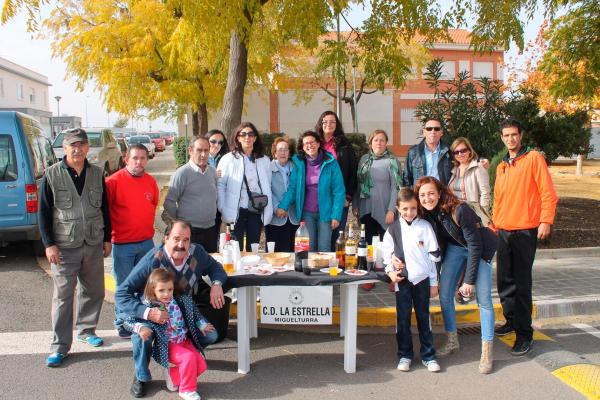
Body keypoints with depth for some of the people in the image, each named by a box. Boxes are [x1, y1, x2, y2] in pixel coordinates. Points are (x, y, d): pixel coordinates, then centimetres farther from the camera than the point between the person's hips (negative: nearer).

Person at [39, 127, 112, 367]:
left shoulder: (97, 174, 5)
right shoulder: (52, 175, -5)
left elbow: (104, 209, 11)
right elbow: (44, 212, -3)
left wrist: (107, 239, 9)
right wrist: (49, 244, -9)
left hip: (94, 245, 4)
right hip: (64, 247, -4)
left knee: (94, 291, 13)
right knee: (63, 296, 0)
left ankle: (85, 330, 33)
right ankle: (60, 345, 9)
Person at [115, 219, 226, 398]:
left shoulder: (197, 253, -19)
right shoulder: (152, 260, -34)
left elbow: (215, 267, 3)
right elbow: (121, 294, -32)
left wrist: (216, 284, -21)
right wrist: (148, 313, -47)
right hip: (150, 314, -4)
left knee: (210, 335, -9)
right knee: (142, 336, -34)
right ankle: (141, 377, -2)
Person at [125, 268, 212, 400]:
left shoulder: (181, 301, -1)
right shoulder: (148, 307, -14)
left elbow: (193, 313, 16)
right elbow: (130, 321, -11)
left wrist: (202, 325, 14)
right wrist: (141, 327, -29)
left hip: (184, 341, 6)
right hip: (167, 345, -5)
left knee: (201, 365, -8)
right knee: (189, 358, -28)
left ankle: (173, 375, 15)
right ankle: (187, 389, -5)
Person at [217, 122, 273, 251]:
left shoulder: (264, 160, 9)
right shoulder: (228, 159, -2)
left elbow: (267, 187, 12)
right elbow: (220, 185, -3)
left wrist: (268, 211, 4)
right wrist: (223, 209, -9)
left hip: (256, 212, 3)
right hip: (236, 212, -3)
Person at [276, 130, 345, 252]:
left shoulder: (330, 163, -4)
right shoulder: (299, 163, 3)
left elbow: (339, 191, -6)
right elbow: (292, 187, 1)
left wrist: (336, 215, -11)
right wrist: (283, 206, -14)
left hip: (325, 213, -2)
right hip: (307, 213, 2)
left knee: (324, 250, 2)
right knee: (308, 249, 4)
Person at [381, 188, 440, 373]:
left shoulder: (425, 227, -1)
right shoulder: (393, 229, 1)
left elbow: (433, 255, 1)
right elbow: (386, 252, 10)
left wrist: (434, 283, 2)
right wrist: (390, 271, -5)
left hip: (422, 278, 0)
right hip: (402, 280, 1)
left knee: (424, 317, 8)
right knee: (403, 318, 6)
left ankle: (428, 355, 19)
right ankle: (405, 355, 18)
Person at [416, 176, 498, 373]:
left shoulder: (459, 210, -31)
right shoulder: (426, 214, -14)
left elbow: (475, 245, -25)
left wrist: (469, 280, -23)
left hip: (480, 248, -5)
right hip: (455, 248, 6)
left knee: (483, 299, -10)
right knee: (444, 294, 1)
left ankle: (487, 351, 0)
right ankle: (452, 341, 19)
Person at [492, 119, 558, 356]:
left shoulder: (533, 158, -3)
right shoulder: (501, 166, 16)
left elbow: (548, 192, -7)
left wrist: (546, 221, -15)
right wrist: (494, 225, 16)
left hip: (525, 230, -6)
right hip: (503, 231, 6)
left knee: (521, 283, -5)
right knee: (505, 281, 12)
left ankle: (524, 334, 2)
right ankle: (511, 320, 29)